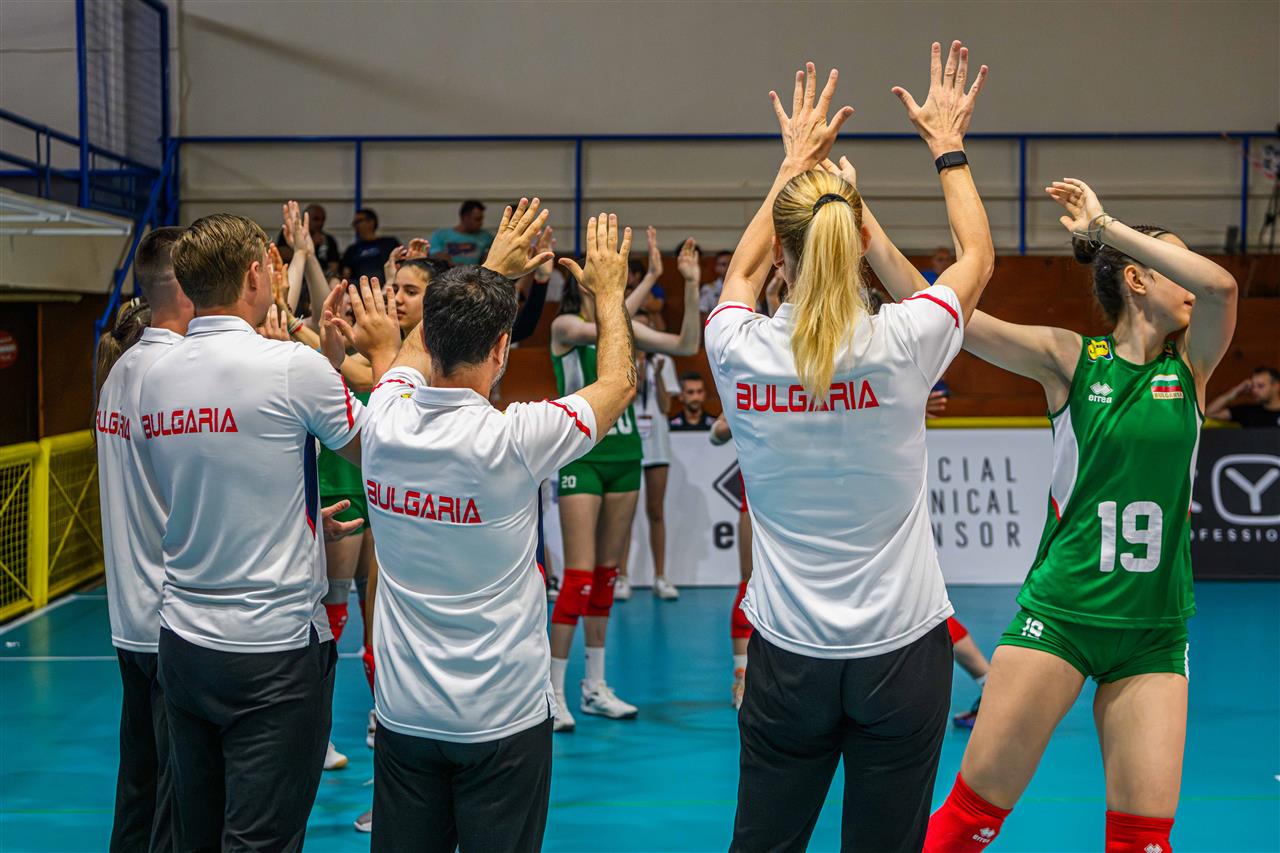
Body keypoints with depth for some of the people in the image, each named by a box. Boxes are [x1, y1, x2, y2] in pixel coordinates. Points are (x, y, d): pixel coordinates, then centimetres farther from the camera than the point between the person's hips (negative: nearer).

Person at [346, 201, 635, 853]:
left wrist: (490, 271, 25)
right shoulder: (512, 438, -20)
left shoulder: (385, 420, -7)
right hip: (503, 718, -4)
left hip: (404, 713, 4)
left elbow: (414, 352, 17)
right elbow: (619, 382, -2)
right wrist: (608, 290, 13)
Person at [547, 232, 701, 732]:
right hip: (582, 454, -6)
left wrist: (690, 283, -4)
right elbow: (603, 331, -29)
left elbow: (687, 345, 3)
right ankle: (554, 693, -3)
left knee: (607, 574, 10)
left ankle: (595, 688, 18)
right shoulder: (565, 325, -7)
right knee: (579, 575, -11)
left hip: (624, 453, 6)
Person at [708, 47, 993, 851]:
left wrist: (795, 162, 26)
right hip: (902, 649, -1)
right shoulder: (899, 343, -14)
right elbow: (979, 257, 9)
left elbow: (745, 267, 17)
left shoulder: (739, 349, -10)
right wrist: (948, 147, 21)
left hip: (788, 656, 1)